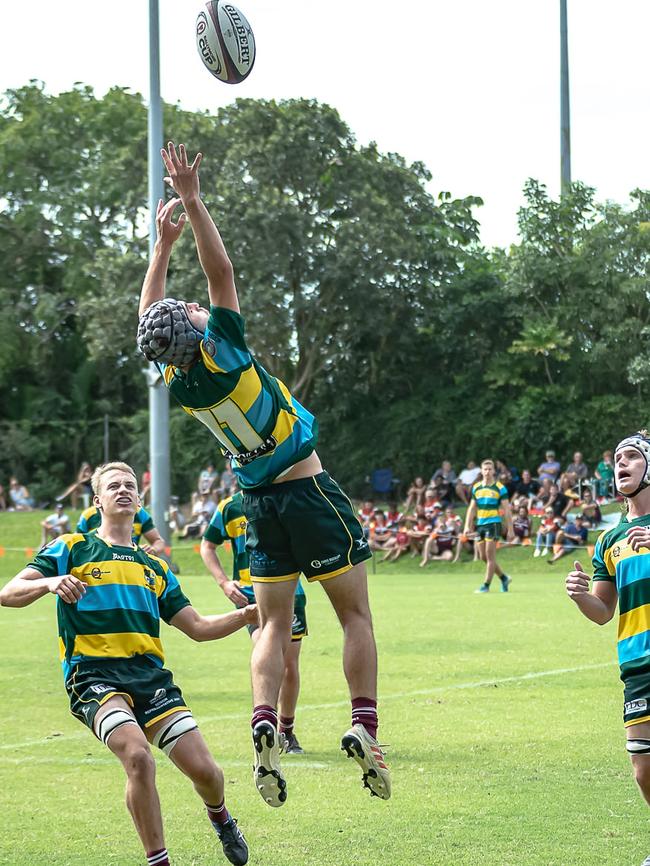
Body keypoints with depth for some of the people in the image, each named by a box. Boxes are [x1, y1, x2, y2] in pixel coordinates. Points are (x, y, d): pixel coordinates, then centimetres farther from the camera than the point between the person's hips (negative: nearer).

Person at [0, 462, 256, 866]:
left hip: (149, 674, 4)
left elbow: (197, 627, 24)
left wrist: (246, 615, 7)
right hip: (93, 675, -4)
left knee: (203, 768, -7)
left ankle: (220, 816, 30)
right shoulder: (70, 549, 10)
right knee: (138, 756, -29)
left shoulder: (155, 567, 24)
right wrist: (50, 582, -21)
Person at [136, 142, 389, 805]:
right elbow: (221, 272, -16)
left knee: (274, 625, 10)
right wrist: (192, 203, -17)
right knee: (354, 614, 1)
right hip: (309, 491, -5)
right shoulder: (222, 353, -19)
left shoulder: (176, 382, -4)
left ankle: (264, 724, -14)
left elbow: (148, 312, 13)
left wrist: (163, 241, 12)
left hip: (260, 502, 5)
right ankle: (364, 727, -12)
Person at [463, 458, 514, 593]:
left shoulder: (499, 488, -4)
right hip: (480, 525, 6)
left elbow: (507, 510, -4)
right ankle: (504, 578, 24)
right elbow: (472, 508, 16)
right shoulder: (476, 487, 10)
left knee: (490, 555, -8)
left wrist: (510, 530, -8)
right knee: (483, 557, 7)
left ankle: (486, 585, -1)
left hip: (493, 523, -6)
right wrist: (467, 526, 7)